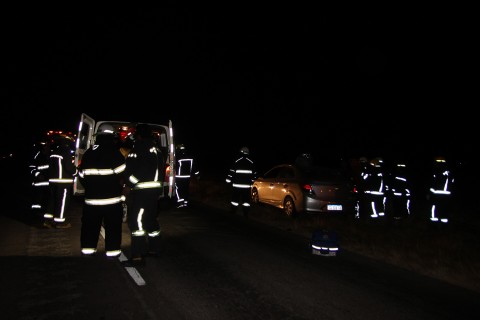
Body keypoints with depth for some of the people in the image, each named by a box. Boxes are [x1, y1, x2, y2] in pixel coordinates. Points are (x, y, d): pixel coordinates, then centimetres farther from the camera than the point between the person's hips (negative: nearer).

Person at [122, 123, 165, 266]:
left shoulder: (138, 148, -9)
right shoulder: (157, 150, 18)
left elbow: (131, 169, -18)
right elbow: (162, 170, 22)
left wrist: (128, 186, -11)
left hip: (141, 191, -9)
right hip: (156, 189, 9)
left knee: (136, 221, -9)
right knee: (151, 219, 20)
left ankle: (137, 257, -12)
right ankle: (154, 249, 31)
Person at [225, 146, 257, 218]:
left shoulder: (236, 161, -4)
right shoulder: (251, 162, 6)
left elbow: (231, 172, -6)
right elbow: (254, 174, 12)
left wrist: (228, 181, 2)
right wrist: (251, 181, 24)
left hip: (237, 185, -2)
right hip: (247, 185, 2)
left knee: (235, 198, 8)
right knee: (246, 200, 6)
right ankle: (246, 214, 7)